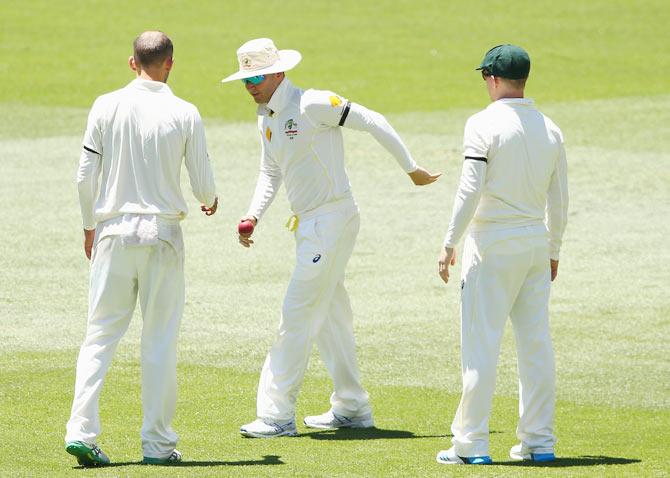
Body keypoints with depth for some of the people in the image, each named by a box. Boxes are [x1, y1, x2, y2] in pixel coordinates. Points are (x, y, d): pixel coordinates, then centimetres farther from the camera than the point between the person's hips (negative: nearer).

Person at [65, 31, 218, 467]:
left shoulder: (107, 107, -1)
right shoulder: (185, 115, -4)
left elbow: (86, 175, 1)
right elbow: (203, 185, -1)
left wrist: (89, 226, 15)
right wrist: (211, 202, 23)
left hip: (113, 233, 1)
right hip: (163, 234, -1)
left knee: (101, 334, 5)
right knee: (160, 340, 5)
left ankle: (82, 430, -7)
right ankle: (158, 443, 5)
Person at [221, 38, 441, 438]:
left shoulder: (312, 105, -16)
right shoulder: (266, 118, 11)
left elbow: (373, 122, -14)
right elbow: (270, 175, 21)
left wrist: (412, 170, -9)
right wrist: (253, 216, 4)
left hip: (333, 219, -9)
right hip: (308, 224, 9)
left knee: (299, 312, -10)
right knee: (331, 315, 15)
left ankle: (277, 415, -10)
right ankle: (352, 408, 25)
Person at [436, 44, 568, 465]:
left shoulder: (485, 124, -10)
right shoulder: (550, 130, 8)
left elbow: (471, 189, -16)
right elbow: (559, 199, 11)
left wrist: (450, 243, -10)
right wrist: (553, 251, 21)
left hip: (492, 244, -6)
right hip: (537, 242, 6)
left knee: (481, 344, -4)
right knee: (537, 344, 9)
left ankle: (471, 443, -4)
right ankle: (539, 441, 10)